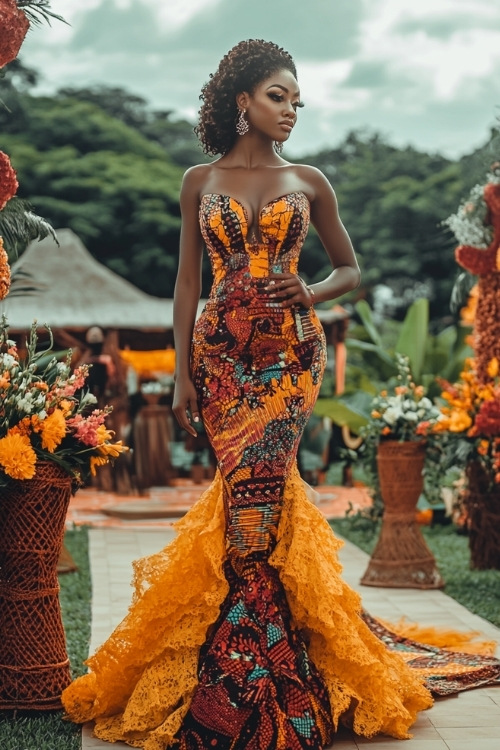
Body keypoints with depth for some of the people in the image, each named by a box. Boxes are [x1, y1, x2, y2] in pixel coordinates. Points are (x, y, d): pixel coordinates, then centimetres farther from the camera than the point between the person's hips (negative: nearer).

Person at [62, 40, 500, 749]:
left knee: (252, 486, -13)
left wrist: (311, 294, -5)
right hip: (222, 351, 1)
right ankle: (266, 668, 13)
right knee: (257, 488, -2)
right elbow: (187, 283, 8)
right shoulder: (199, 181, 10)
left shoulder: (309, 182, 10)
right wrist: (182, 373, 1)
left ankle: (241, 686, -3)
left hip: (289, 350, -1)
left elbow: (350, 269, 16)